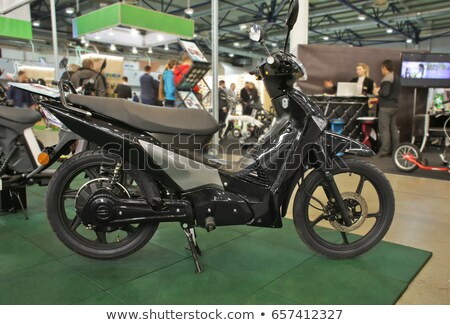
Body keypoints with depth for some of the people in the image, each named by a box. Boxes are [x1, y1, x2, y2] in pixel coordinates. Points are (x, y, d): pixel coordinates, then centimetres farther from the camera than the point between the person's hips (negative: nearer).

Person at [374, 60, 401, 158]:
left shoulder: (387, 78, -16)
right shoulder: (397, 77, 15)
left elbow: (385, 92, -25)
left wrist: (378, 92, -5)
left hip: (386, 107, -9)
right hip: (395, 105, 9)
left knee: (384, 129, -5)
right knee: (393, 128, 13)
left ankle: (385, 151, -4)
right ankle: (395, 149, 18)